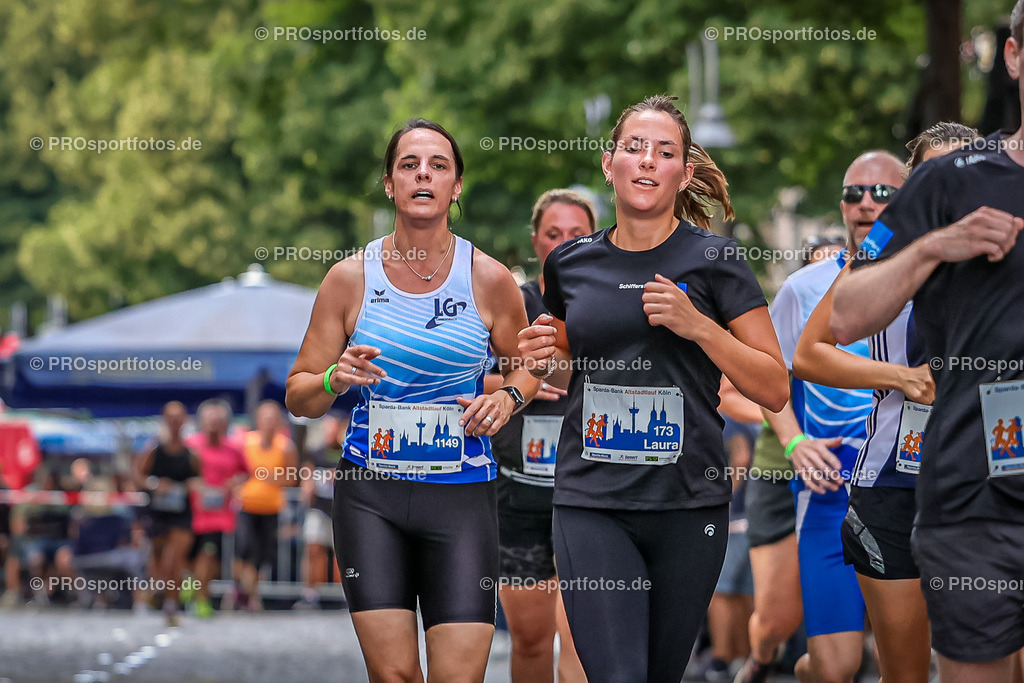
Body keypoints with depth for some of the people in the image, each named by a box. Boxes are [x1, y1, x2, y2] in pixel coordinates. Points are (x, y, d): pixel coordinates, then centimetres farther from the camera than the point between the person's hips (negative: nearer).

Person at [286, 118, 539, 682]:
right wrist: (334, 381, -15)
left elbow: (526, 364, 17)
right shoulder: (351, 279, 2)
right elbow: (298, 397, 7)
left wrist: (508, 398, -5)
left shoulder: (489, 280, 1)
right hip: (371, 493, 0)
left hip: (462, 494, 0)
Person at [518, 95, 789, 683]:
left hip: (689, 502, -1)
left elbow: (774, 390, -1)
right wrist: (546, 361, 3)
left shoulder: (713, 260, 0)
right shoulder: (570, 265, 9)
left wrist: (698, 326, -13)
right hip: (591, 503, 1)